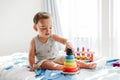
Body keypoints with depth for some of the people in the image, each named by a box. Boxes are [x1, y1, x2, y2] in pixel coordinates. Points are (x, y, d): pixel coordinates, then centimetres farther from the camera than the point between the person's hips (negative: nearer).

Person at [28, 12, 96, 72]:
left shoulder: (53, 37, -7)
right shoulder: (34, 41, -10)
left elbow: (64, 40, -21)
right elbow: (31, 55, -7)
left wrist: (68, 44, -44)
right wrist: (32, 66, -17)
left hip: (56, 58, 3)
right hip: (42, 61, -3)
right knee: (46, 64, -34)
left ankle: (86, 65, -17)